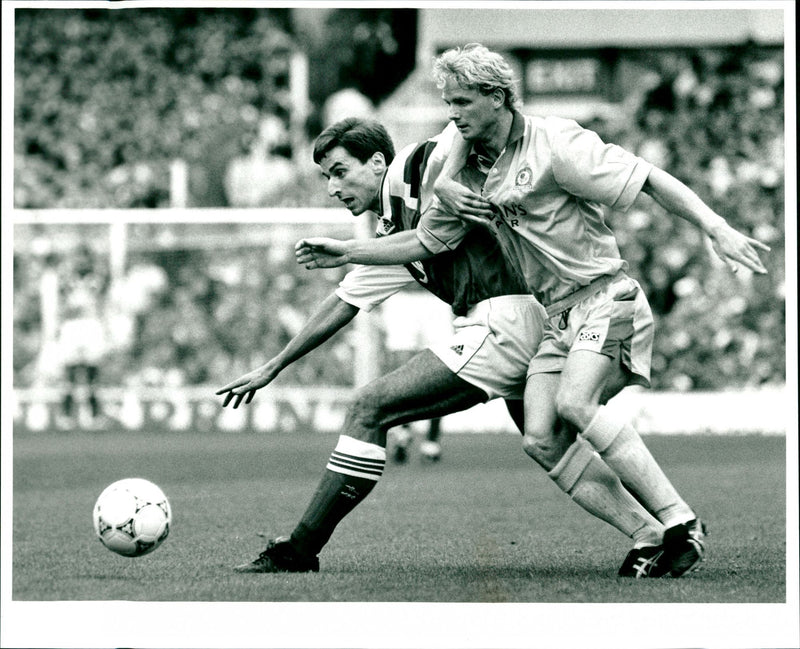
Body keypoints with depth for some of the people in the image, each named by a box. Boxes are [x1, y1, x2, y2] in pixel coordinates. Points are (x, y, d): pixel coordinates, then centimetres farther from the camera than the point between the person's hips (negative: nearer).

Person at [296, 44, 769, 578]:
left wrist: (718, 229, -21)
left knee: (574, 402, -30)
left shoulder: (555, 144, -12)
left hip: (605, 296, -8)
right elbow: (426, 243, 21)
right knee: (541, 441, -10)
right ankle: (649, 536, -1)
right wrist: (348, 252, 12)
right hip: (558, 314, 8)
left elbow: (648, 178, -14)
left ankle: (682, 523, -27)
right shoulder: (465, 169, 10)